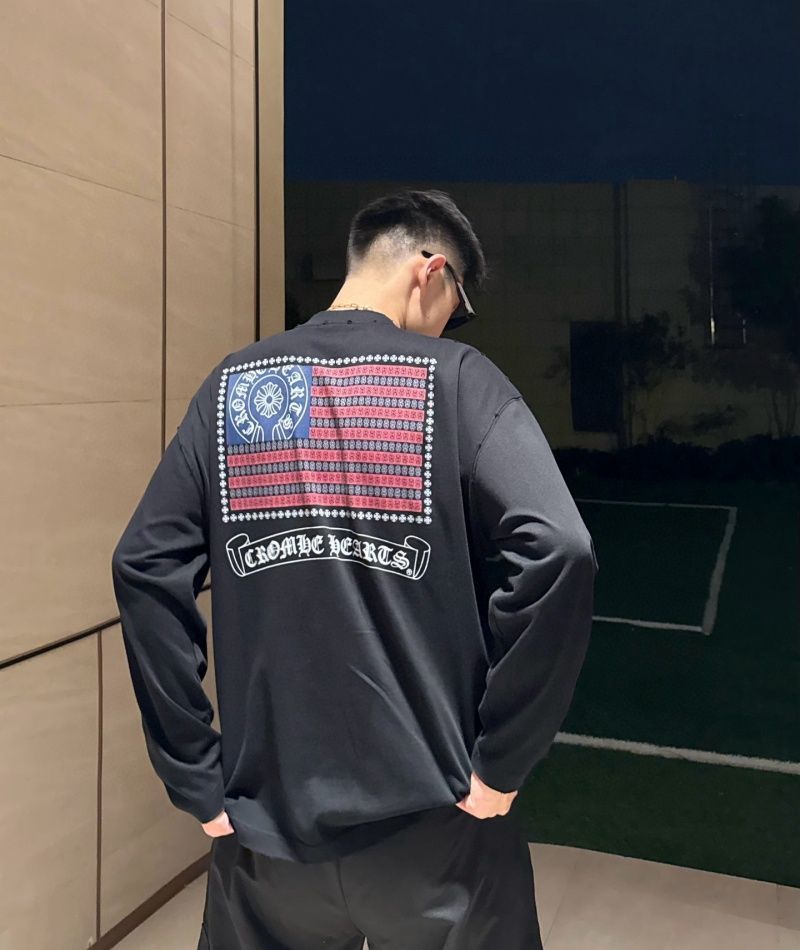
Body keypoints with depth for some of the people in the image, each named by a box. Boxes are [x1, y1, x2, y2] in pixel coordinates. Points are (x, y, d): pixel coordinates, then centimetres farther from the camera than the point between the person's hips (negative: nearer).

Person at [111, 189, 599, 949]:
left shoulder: (232, 385, 3)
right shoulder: (459, 378, -6)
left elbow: (145, 566, -4)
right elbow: (556, 551, -19)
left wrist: (195, 779, 0)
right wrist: (502, 760, -9)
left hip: (267, 818, 3)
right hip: (433, 821, -2)